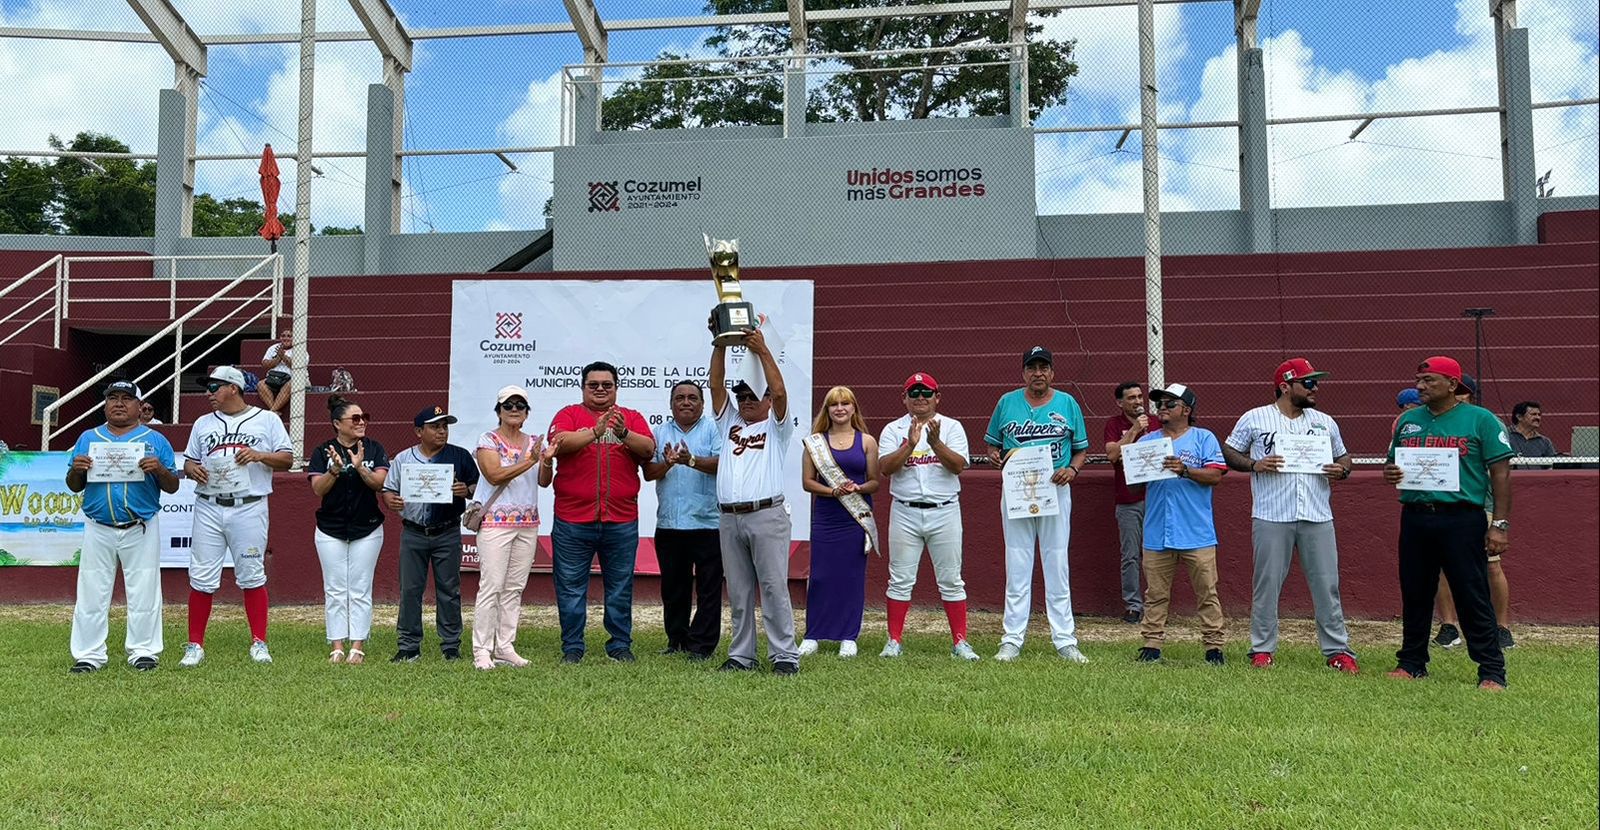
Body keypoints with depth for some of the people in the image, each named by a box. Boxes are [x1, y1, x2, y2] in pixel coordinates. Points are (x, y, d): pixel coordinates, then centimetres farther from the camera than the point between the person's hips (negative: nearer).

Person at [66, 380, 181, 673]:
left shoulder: (155, 440, 6)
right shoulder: (87, 438, 12)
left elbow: (172, 487, 3)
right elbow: (74, 487, 13)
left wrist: (159, 469, -17)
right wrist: (76, 469, -8)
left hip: (141, 530, -2)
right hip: (98, 530, 2)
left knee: (144, 593, 1)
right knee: (91, 594, 3)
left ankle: (144, 651, 9)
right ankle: (89, 655, 10)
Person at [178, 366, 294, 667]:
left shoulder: (267, 420, 6)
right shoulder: (203, 423, 17)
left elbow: (287, 459, 3)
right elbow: (188, 461, 19)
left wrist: (260, 455, -15)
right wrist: (192, 469, -4)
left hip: (249, 509, -3)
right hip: (208, 509, 3)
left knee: (252, 576, 1)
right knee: (201, 578, 1)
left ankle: (259, 643, 9)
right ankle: (195, 645, 9)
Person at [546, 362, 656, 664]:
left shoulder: (632, 418, 10)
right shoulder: (569, 414, 5)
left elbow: (648, 450, -5)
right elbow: (559, 442, -14)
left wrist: (623, 433, -23)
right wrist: (596, 430, -27)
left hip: (622, 521, 1)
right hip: (573, 519, -1)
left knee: (620, 588, 9)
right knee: (571, 589, 5)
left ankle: (620, 645, 19)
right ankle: (572, 648, 16)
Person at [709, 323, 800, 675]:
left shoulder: (776, 427, 7)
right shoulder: (729, 422, 19)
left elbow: (779, 391, -9)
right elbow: (716, 385, 9)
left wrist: (762, 349, -11)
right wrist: (720, 345, -1)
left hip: (766, 515, -5)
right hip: (729, 518, 5)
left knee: (774, 588, -6)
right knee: (738, 592, 8)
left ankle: (785, 655, -3)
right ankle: (741, 655, 15)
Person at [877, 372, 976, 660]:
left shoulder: (951, 427, 5)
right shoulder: (893, 429, 6)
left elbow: (958, 466, -9)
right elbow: (885, 468, -9)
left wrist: (935, 443, -23)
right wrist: (910, 444, -21)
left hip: (944, 512, 0)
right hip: (905, 513, 0)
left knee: (951, 580, 4)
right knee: (900, 580, 4)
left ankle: (960, 642, 11)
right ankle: (894, 641, 13)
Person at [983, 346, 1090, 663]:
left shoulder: (1068, 404, 5)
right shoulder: (1007, 402, 6)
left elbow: (1082, 449, 10)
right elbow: (992, 443, 13)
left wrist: (1072, 469, -10)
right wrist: (995, 456, -9)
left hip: (1056, 491, 0)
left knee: (1057, 566, 2)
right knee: (1017, 567, 3)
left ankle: (1065, 640, 8)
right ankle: (1012, 641, 8)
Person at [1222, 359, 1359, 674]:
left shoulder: (1325, 422, 13)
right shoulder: (1254, 418, 2)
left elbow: (1343, 457, 20)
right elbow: (1228, 452, 5)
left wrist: (1342, 470, -2)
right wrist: (1255, 464, -13)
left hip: (1318, 517, 3)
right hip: (1271, 518, -3)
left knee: (1327, 584, 4)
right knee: (1266, 583, 3)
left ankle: (1338, 650, 13)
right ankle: (1262, 649, 13)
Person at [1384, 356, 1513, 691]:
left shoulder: (1481, 420, 0)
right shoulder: (1408, 420, 14)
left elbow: (1501, 474, -4)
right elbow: (1391, 463, 22)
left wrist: (1500, 525, -11)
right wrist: (1390, 473, -3)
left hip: (1462, 520, -5)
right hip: (1414, 518, 5)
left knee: (1474, 597, -4)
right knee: (1414, 594, 10)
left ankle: (1492, 672, 4)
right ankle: (1412, 663, 22)